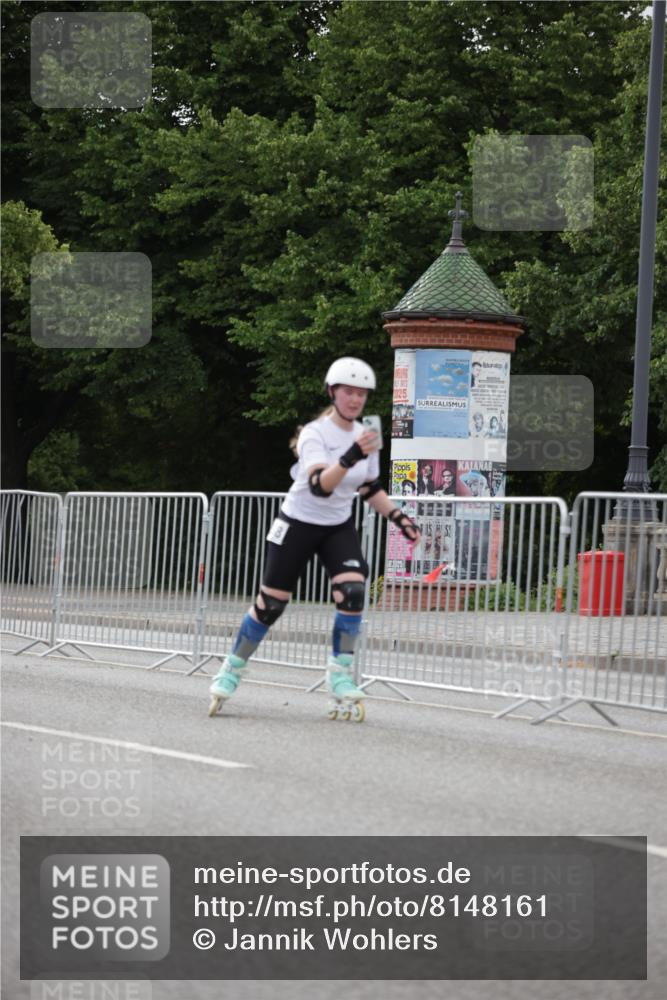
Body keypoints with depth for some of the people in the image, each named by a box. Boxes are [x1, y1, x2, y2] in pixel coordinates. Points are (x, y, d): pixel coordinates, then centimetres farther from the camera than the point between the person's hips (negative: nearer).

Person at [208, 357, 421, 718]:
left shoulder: (365, 437, -1)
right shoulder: (315, 434, -20)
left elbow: (370, 489, 15)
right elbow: (319, 485, -36)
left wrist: (398, 517, 4)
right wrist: (350, 458, -51)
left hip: (340, 527, 4)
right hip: (298, 524, -4)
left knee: (352, 591, -19)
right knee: (271, 603, -2)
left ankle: (340, 673, -8)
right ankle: (232, 669, 17)